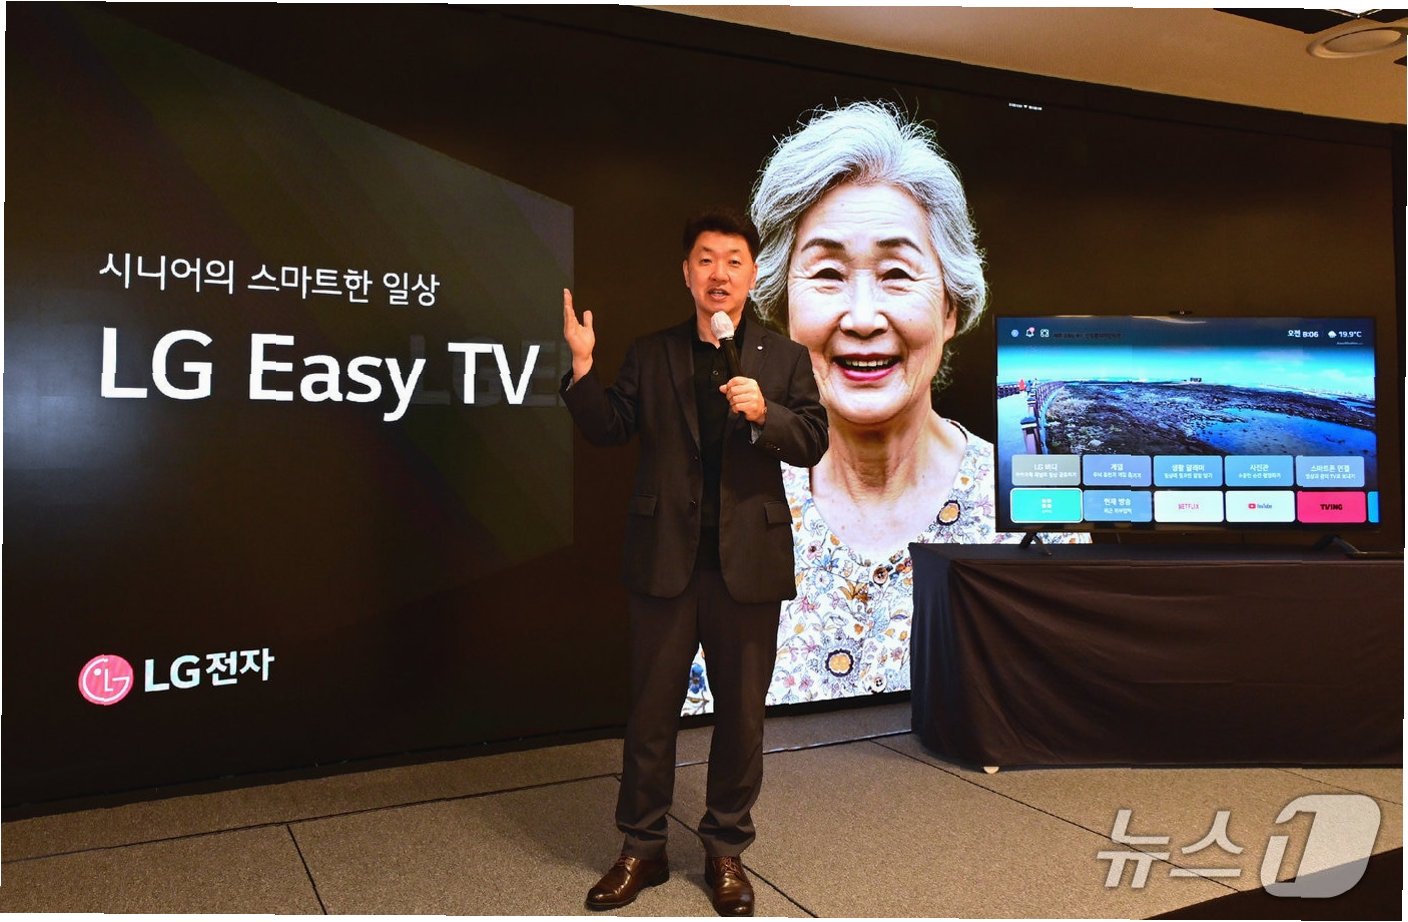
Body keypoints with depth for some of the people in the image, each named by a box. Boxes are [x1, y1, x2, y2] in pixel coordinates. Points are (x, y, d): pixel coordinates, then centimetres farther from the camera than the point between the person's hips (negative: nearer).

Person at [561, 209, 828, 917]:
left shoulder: (784, 358, 6)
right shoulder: (650, 354, 7)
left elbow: (813, 443, -2)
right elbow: (607, 429, -1)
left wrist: (765, 412, -20)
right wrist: (582, 366, -14)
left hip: (748, 560, 0)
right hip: (665, 558, 0)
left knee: (741, 712, 10)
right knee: (650, 710, 9)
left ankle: (726, 850, 28)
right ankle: (641, 848, 26)